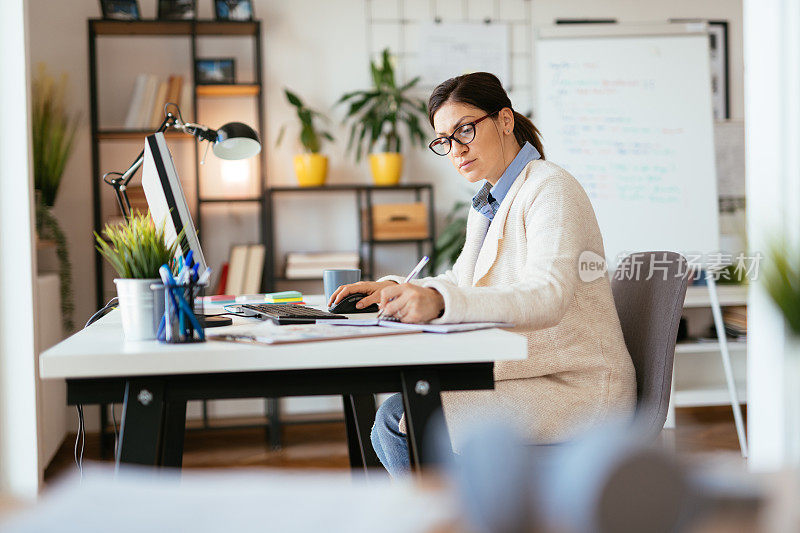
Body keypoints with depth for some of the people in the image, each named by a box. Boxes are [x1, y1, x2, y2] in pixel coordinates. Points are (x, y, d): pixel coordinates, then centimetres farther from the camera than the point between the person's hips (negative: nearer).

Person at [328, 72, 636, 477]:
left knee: (407, 423, -19)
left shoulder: (551, 189, -14)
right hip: (522, 375, 9)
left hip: (575, 388, -9)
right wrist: (391, 288, 1)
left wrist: (441, 302, -43)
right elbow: (461, 281, 21)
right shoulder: (490, 201, 15)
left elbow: (547, 297, -29)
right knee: (392, 415, -4)